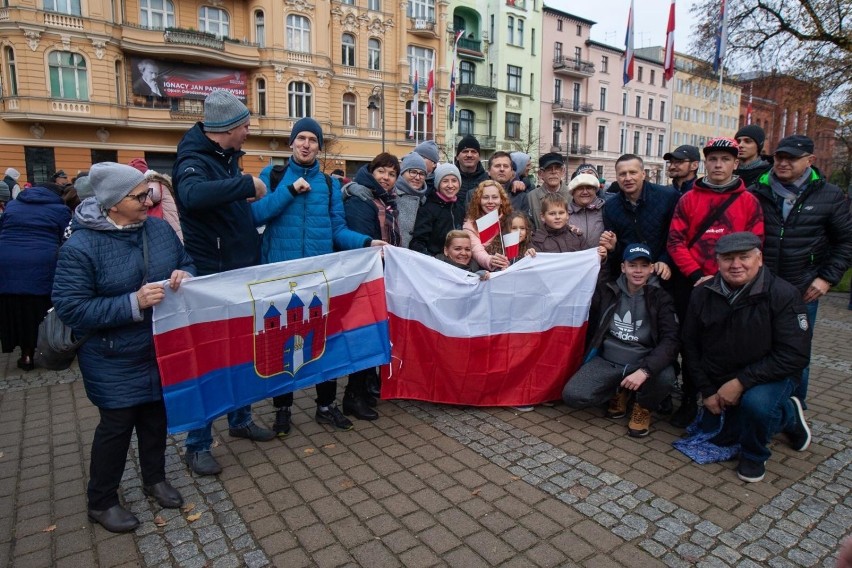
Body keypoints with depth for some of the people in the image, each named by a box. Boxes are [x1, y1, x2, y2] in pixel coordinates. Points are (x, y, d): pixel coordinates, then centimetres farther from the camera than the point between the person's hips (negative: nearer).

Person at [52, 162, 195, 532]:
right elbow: (69, 307, -21)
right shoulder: (81, 246, -19)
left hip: (161, 350, 5)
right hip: (115, 360, -5)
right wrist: (132, 303, -29)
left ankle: (154, 479, 41)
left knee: (156, 416, 18)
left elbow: (185, 263, 10)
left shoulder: (159, 228, -3)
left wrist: (183, 275, -14)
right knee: (117, 425, 7)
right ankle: (101, 502, 30)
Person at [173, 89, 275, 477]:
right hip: (212, 276, -9)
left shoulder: (227, 156, 11)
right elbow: (193, 195, -42)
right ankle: (197, 445, 15)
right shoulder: (194, 160, -17)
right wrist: (247, 184, -34)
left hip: (240, 270, 9)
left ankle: (240, 419, 35)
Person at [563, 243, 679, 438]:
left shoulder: (660, 298, -1)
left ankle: (644, 407, 3)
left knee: (665, 377, -35)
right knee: (572, 395, -22)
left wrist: (645, 370, -29)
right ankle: (619, 392, 11)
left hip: (643, 363, -1)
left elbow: (671, 339, -15)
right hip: (606, 361, 1)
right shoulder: (606, 292, 2)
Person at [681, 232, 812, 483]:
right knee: (714, 438, 12)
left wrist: (741, 382, -27)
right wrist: (707, 391, -6)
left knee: (756, 402, -37)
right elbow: (691, 347, -1)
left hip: (769, 377, -5)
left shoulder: (783, 294, -20)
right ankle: (788, 416, 35)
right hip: (720, 382, 5)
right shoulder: (702, 295, -8)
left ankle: (754, 455, -2)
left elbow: (794, 355, -24)